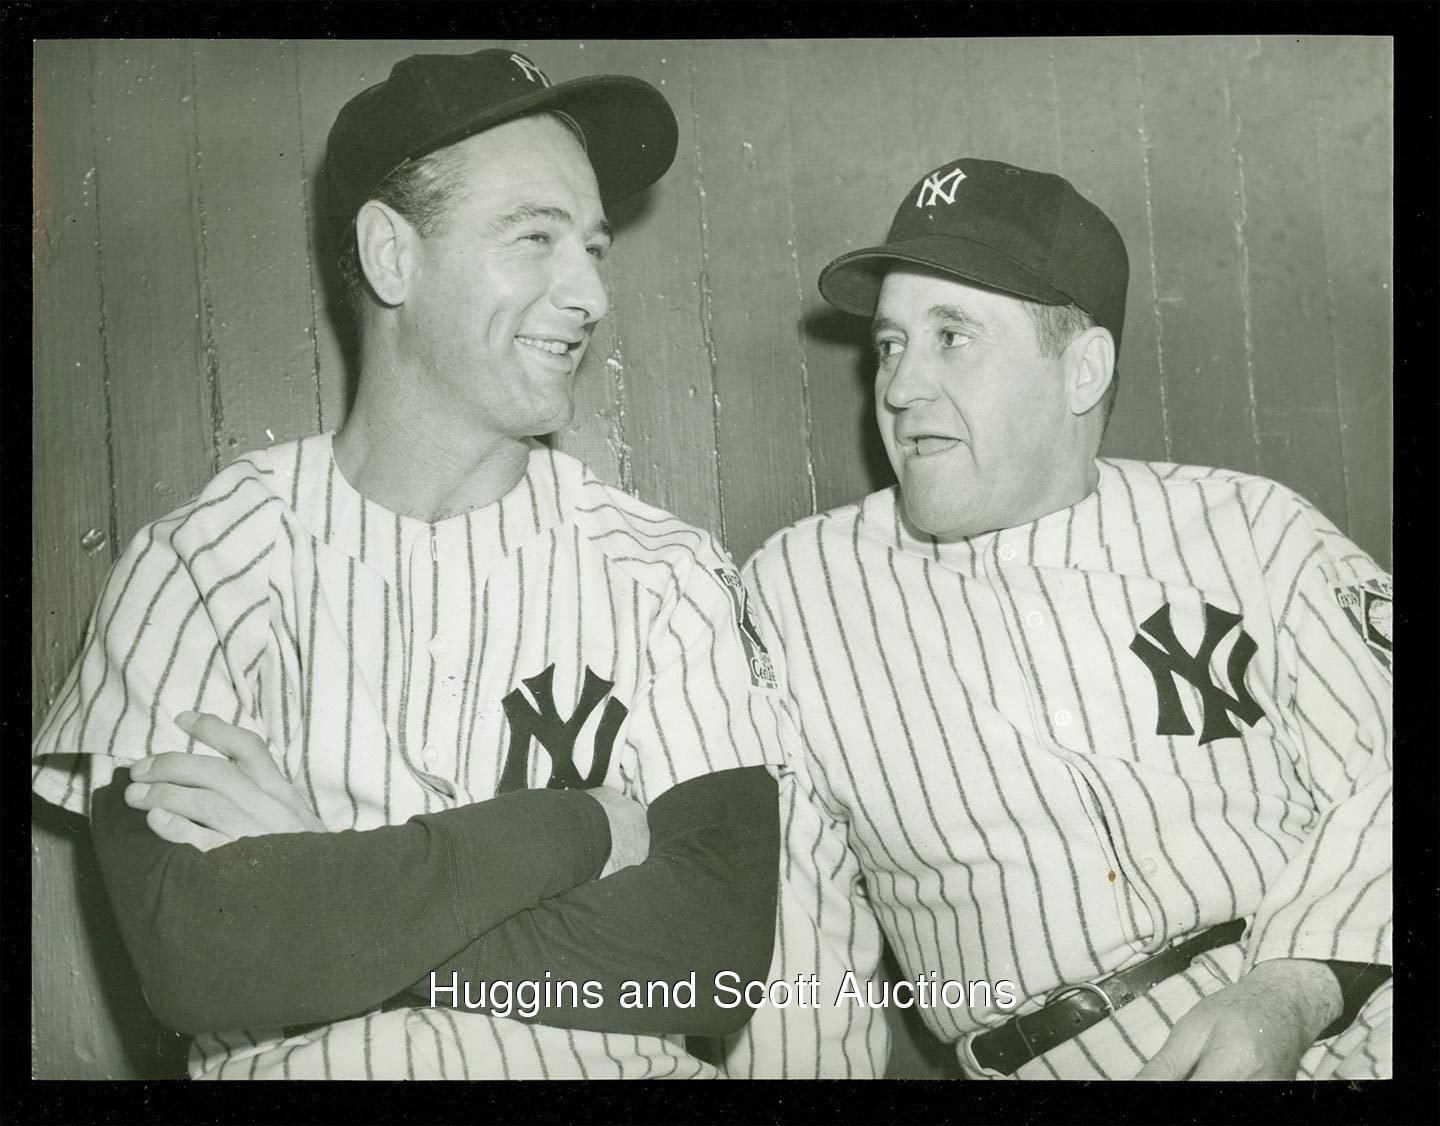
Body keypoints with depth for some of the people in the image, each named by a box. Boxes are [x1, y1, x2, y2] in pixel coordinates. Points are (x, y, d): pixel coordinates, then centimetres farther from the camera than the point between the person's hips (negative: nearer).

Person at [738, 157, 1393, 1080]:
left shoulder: (1250, 529, 5)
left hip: (1355, 1037, 0)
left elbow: (1381, 778, 1)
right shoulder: (791, 593, 5)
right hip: (1056, 1066, 1)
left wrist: (1289, 998, -12)